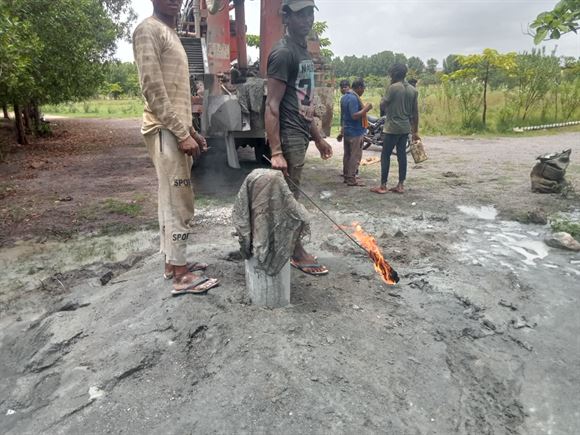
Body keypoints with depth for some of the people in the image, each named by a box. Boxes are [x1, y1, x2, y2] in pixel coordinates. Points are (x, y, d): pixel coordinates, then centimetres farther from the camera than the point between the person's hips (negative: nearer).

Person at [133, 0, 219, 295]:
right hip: (166, 132, -10)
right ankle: (181, 275, 1)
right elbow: (154, 91, -18)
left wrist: (190, 130, 17)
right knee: (179, 204, -8)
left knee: (171, 201, 12)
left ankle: (173, 262, 23)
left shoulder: (171, 34, 22)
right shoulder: (149, 30, -8)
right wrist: (182, 134, -20)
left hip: (176, 131, 10)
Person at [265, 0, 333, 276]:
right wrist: (276, 152, -26)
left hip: (301, 136, 9)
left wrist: (318, 138, 22)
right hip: (288, 138, -9)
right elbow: (272, 105, -18)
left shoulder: (304, 52, 18)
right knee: (289, 198, 0)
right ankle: (297, 253, 12)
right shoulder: (283, 53, -12)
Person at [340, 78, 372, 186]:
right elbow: (354, 116, -25)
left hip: (347, 131, 10)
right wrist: (366, 109, -17)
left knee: (347, 155, 13)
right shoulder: (354, 98, -19)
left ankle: (346, 176, 20)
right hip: (355, 132, -10)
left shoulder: (345, 97, 12)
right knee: (355, 156, -5)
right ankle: (351, 179, -2)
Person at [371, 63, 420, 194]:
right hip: (406, 128, 7)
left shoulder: (393, 87, -12)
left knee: (385, 156, 0)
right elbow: (415, 112, 10)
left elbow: (382, 106, -6)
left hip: (392, 128, -7)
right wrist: (415, 131, 15)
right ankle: (400, 185, 12)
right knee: (402, 155, 9)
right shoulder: (413, 90, 8)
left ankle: (383, 186, 2)